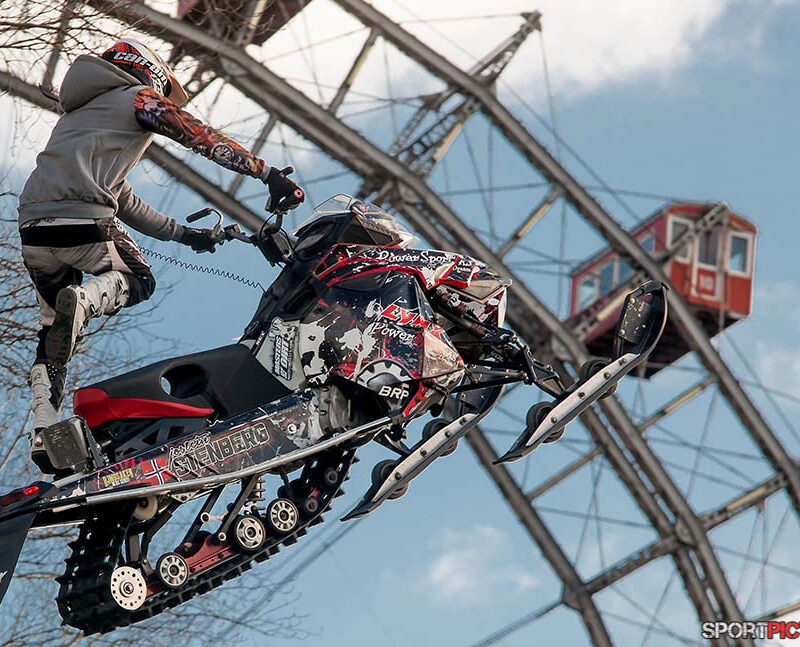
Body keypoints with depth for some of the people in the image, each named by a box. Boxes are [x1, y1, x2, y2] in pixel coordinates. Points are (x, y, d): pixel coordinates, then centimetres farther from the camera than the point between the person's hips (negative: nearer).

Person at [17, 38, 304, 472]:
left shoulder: (78, 112, 37)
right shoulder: (141, 98, 14)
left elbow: (122, 200, 39)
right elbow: (205, 139, 1)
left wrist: (182, 233, 41)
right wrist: (270, 173, 0)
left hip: (32, 225, 7)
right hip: (81, 220, -6)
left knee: (52, 326, 22)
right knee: (137, 282, 19)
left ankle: (44, 432, 8)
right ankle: (83, 301, -16)